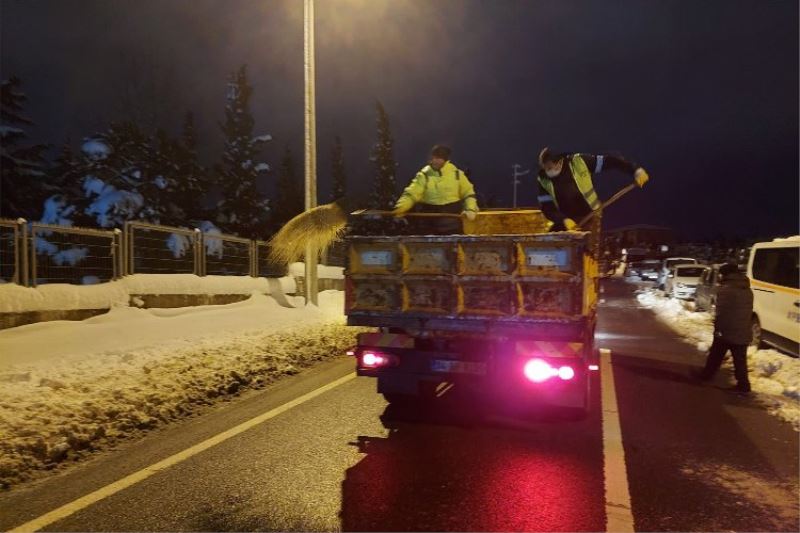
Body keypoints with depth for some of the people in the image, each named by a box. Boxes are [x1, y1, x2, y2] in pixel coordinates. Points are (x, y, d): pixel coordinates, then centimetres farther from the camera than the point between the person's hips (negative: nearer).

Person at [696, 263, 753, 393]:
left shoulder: (726, 289, -15)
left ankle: (706, 375, 25)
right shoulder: (747, 290, 11)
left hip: (726, 331, -6)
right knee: (740, 361, 9)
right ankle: (743, 385, 8)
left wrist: (718, 327, -13)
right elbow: (748, 313, 17)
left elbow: (721, 312, -19)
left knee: (715, 356, 11)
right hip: (743, 332, 6)